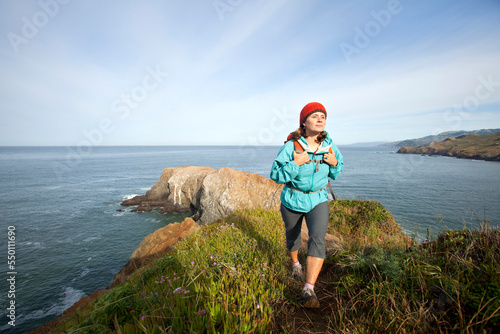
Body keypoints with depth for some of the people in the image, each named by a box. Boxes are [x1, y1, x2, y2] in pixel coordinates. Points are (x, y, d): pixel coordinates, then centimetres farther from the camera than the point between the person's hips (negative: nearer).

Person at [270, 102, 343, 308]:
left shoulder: (329, 145, -5)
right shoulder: (291, 146, -17)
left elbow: (336, 173, 11)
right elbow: (275, 175, -16)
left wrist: (334, 164, -12)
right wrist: (294, 164, -30)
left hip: (318, 200, 2)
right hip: (292, 200, -1)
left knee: (317, 240, -17)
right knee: (292, 237, 19)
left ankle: (308, 291, -9)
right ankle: (295, 263, 51)